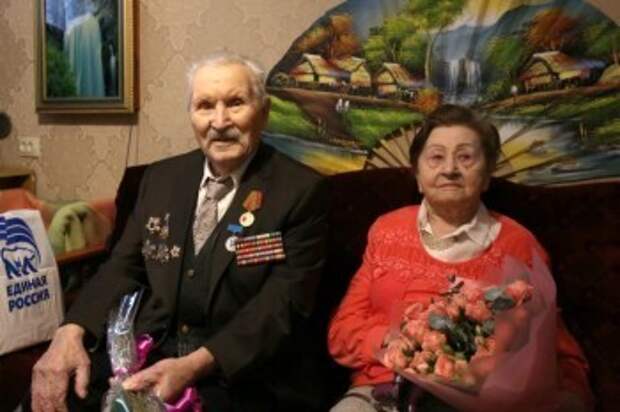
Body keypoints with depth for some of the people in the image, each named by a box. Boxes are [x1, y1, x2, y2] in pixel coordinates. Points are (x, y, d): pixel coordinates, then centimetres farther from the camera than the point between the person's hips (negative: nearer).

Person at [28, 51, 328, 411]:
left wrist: (194, 366, -28)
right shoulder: (161, 178, 9)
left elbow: (284, 303, -15)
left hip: (245, 373, -4)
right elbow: (124, 267, 8)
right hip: (150, 351, 5)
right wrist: (72, 332, -12)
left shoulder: (302, 191, -8)